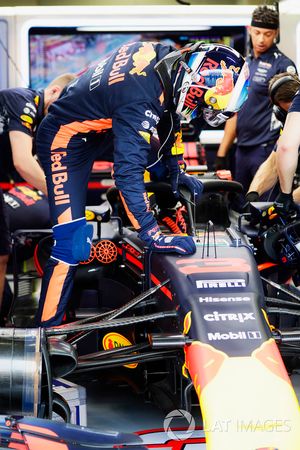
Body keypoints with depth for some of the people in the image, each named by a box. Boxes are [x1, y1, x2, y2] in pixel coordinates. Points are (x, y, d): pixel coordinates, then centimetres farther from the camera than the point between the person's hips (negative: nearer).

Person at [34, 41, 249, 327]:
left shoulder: (165, 57, -10)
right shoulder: (141, 100, -36)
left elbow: (168, 111, 9)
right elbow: (128, 172, -39)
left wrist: (176, 169, 9)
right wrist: (153, 236, -37)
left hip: (99, 129, 9)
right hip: (66, 142, -9)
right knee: (72, 247, -15)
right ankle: (46, 329, -8)